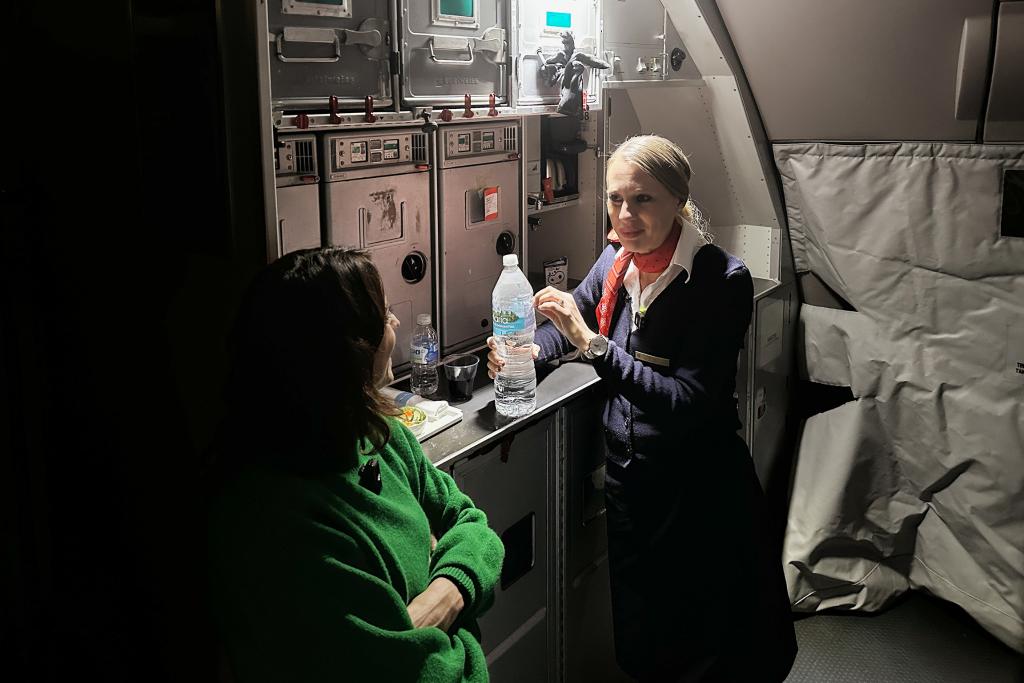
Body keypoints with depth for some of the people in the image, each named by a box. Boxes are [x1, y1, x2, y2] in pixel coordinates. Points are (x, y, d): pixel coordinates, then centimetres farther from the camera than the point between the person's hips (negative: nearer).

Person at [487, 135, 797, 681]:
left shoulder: (722, 280, -20)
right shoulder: (616, 261, -2)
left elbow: (687, 402, -28)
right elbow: (571, 322, 16)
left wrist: (592, 343, -32)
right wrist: (529, 350, -6)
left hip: (696, 491, -5)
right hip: (626, 474, 5)